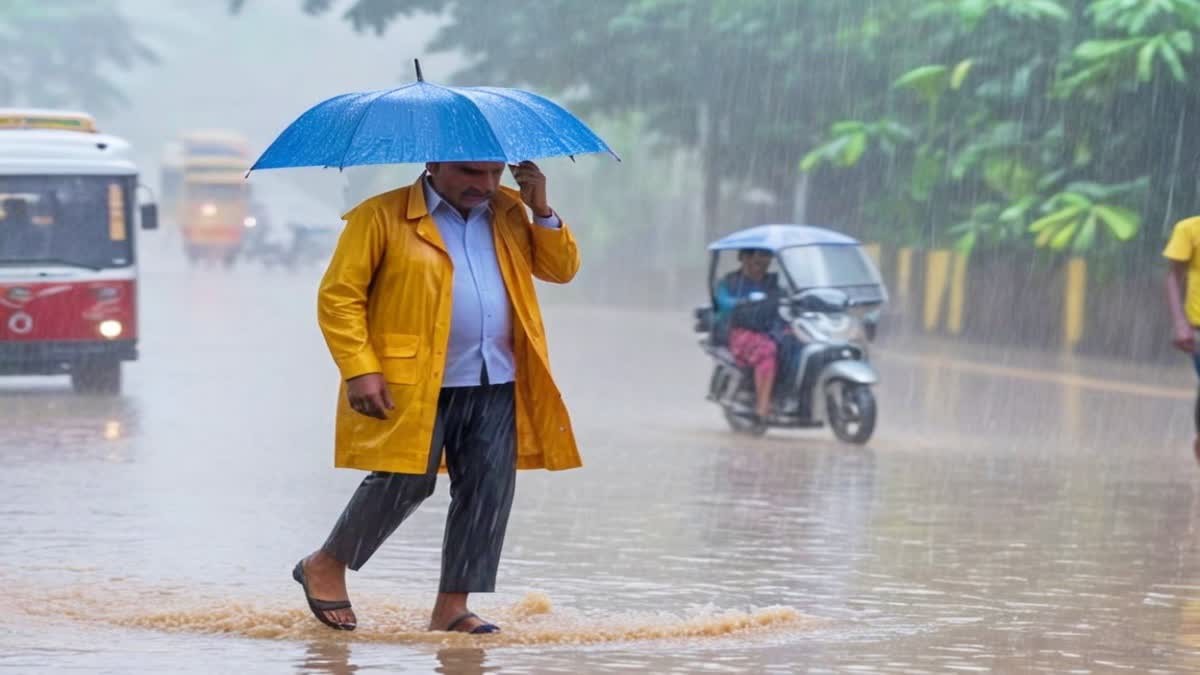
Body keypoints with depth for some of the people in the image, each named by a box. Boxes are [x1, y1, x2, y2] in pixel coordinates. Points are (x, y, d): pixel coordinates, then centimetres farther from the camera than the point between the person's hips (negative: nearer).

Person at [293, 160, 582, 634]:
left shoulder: (509, 213, 15)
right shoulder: (381, 217, -2)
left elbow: (562, 269, 15)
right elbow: (338, 296, -5)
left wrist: (542, 212, 0)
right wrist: (359, 370, -14)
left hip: (497, 386, 5)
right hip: (412, 384, -5)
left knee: (488, 491, -1)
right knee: (405, 482, -10)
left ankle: (452, 605, 7)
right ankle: (326, 565, 12)